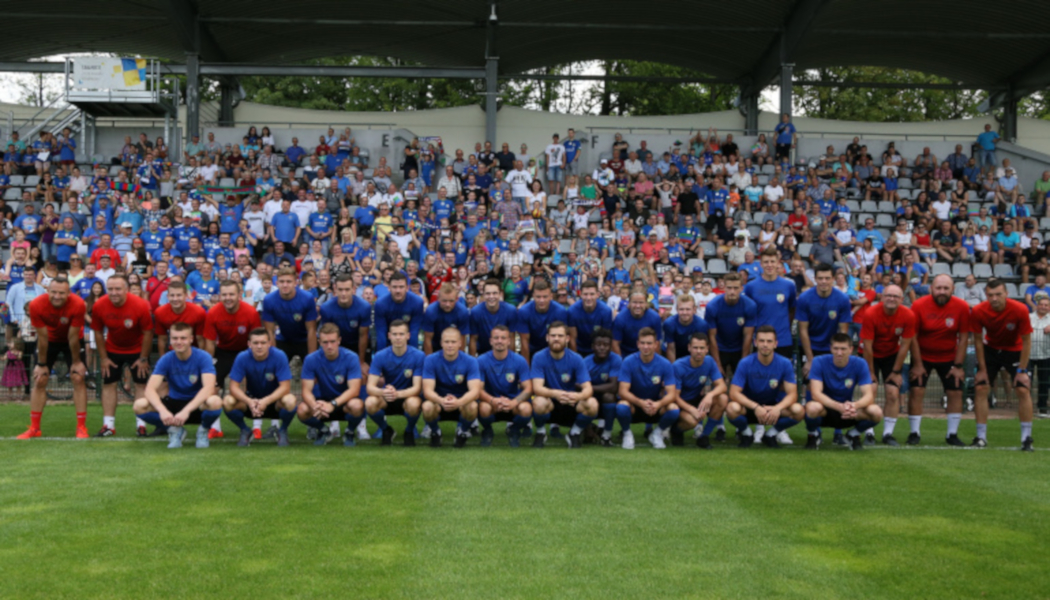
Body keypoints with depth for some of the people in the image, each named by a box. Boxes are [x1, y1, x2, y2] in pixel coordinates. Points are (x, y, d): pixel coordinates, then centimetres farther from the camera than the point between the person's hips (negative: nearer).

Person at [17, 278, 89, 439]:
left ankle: (81, 427, -4)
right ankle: (34, 428, 6)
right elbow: (42, 337, -21)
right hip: (50, 340, 1)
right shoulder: (36, 305, -30)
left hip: (73, 340, -1)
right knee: (39, 381, -3)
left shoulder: (78, 305, -34)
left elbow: (73, 336, -23)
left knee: (78, 379, -10)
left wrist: (76, 361, -14)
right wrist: (41, 364, -12)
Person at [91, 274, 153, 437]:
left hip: (137, 349, -2)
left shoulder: (141, 306, -28)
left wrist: (143, 359, -12)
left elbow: (148, 333, -17)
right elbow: (98, 333, -6)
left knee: (141, 384, -3)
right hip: (112, 349, 2)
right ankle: (108, 426, 7)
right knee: (108, 384, 2)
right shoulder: (99, 306, -21)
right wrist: (103, 358, -5)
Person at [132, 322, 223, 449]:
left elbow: (209, 388, -28)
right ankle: (175, 430, 0)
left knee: (215, 402, -38)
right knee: (139, 405, -24)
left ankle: (203, 430, -3)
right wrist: (162, 410, -40)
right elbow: (150, 389, -19)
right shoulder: (166, 360, -9)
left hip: (197, 406, -2)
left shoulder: (203, 357, -15)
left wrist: (186, 411, -41)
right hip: (174, 403, 3)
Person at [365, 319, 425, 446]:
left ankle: (409, 431, -1)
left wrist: (398, 394, -40)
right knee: (370, 402, -31)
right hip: (386, 401, 2)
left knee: (413, 404, -38)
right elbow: (370, 386, -15)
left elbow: (417, 388, -19)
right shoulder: (380, 356, -10)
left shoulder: (418, 356, -15)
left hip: (408, 397, -1)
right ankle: (386, 430, 2)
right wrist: (382, 392, -40)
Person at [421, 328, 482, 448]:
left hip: (462, 401, 0)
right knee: (427, 407, -34)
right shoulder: (431, 360, -13)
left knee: (472, 406, -34)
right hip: (438, 399, 0)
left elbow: (475, 390, -24)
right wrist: (442, 401, -44)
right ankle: (435, 432, 2)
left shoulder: (470, 361, -13)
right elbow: (428, 390, -21)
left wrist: (458, 402, -46)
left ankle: (463, 431, 2)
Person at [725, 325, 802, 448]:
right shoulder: (745, 363, -17)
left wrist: (778, 408, -36)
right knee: (732, 408, -36)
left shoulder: (785, 364, -12)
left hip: (773, 408, 2)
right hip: (749, 405, -2)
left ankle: (771, 434, 2)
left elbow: (792, 394, -14)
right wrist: (756, 407, -36)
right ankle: (746, 433, 0)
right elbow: (734, 393, -21)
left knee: (798, 410, -28)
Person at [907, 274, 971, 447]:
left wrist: (958, 366, -8)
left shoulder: (962, 307, -14)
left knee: (956, 392, -2)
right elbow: (913, 337, -11)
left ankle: (952, 434, 11)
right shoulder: (919, 305, -18)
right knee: (916, 391, -10)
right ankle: (915, 433, 1)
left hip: (949, 357, 2)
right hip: (923, 356, -1)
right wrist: (917, 364, -11)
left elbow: (963, 338, -7)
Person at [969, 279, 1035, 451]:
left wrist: (1022, 370, -17)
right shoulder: (978, 312, -24)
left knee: (1023, 390, -12)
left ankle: (1027, 438, -3)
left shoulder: (1020, 310, -27)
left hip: (1014, 351, -1)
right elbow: (978, 340, -11)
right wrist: (982, 369, -10)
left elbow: (1026, 341, -17)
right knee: (981, 388, -8)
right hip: (990, 350, 1)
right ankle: (981, 437, 0)